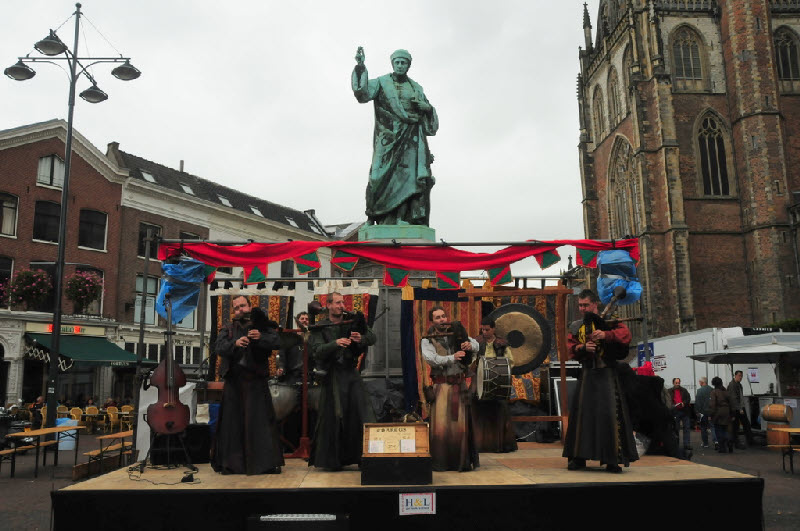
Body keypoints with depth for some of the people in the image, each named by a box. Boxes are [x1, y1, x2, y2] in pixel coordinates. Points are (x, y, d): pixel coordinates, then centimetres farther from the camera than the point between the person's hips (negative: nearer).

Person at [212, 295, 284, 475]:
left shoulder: (261, 326, 10)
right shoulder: (228, 330, 16)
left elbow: (276, 341, -5)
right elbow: (219, 348, -1)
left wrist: (261, 337, -23)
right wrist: (235, 343, -20)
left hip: (256, 381, -2)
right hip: (234, 382, 2)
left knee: (260, 420, -4)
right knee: (233, 422, 2)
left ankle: (268, 463, -1)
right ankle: (231, 464, 10)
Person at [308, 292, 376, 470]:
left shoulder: (353, 322, 10)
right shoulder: (320, 328, 2)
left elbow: (372, 337, 1)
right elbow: (317, 352, -10)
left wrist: (361, 339, -20)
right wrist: (335, 344, -25)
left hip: (351, 373, 3)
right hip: (332, 376, -3)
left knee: (361, 412, -1)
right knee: (333, 417, 0)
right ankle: (332, 460, 13)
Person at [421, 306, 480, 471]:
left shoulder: (457, 334, 11)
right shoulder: (427, 340, 1)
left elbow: (476, 345, 7)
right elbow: (431, 358, -15)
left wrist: (470, 345, -17)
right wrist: (452, 358, -29)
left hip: (460, 385, 3)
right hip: (441, 386, -3)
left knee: (461, 424, 4)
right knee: (440, 425, -3)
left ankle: (462, 461, 16)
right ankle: (440, 462, 9)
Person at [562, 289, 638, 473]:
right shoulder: (576, 326, 14)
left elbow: (625, 334, -12)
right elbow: (571, 347, 5)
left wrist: (606, 334, -26)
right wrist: (583, 347, -15)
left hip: (607, 374, -3)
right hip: (587, 374, 3)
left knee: (610, 412, -7)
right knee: (582, 411, -1)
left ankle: (613, 459, 0)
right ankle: (578, 457, 6)